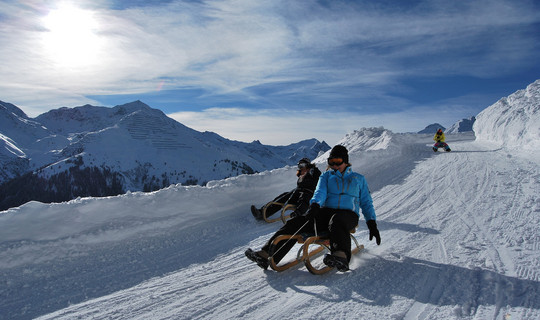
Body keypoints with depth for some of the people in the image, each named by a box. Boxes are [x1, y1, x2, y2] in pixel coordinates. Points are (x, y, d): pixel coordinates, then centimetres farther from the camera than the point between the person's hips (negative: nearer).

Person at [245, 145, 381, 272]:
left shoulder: (359, 178, 21)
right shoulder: (326, 176, 21)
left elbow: (366, 203, 21)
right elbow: (320, 192, 1)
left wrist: (372, 224, 6)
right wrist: (314, 205, -22)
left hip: (348, 214, -2)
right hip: (325, 211, 2)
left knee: (336, 221, -41)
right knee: (296, 223, -23)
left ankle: (341, 256, -68)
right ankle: (266, 255, -32)